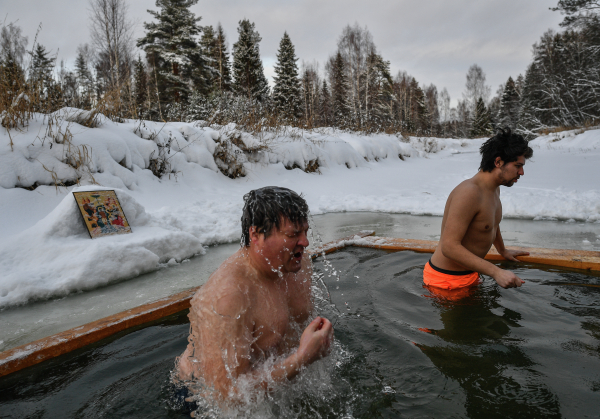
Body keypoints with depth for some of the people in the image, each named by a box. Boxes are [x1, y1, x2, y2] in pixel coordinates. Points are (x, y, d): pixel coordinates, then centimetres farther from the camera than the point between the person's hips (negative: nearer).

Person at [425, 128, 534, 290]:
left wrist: (503, 251, 40)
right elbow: (449, 247, -33)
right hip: (447, 279, -10)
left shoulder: (495, 188, 7)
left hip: (470, 274, 10)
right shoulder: (469, 193, -27)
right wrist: (496, 272, -35)